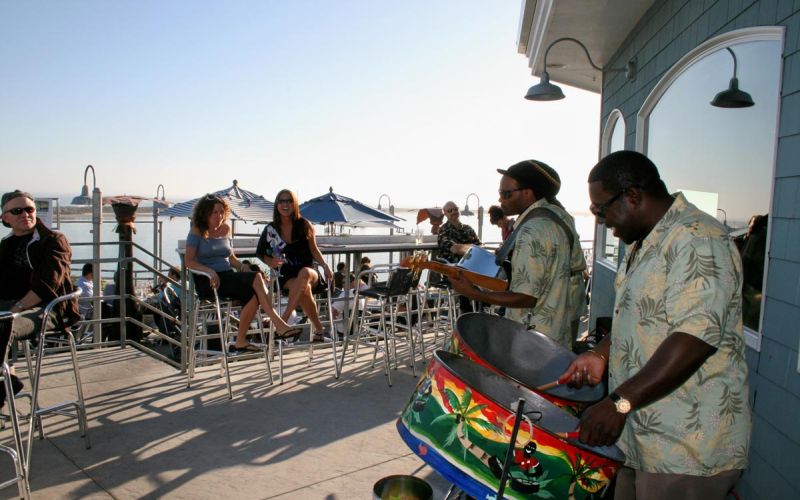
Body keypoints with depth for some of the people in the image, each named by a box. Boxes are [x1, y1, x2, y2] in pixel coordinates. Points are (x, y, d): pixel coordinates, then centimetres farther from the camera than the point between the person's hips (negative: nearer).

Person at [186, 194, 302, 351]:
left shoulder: (225, 229, 18)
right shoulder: (197, 232, 2)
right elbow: (189, 261, -8)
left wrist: (244, 267, 2)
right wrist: (209, 270, -25)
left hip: (228, 276, 5)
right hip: (208, 281, -5)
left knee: (253, 294, -28)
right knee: (256, 278, -28)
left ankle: (241, 341, -16)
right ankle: (278, 324, -29)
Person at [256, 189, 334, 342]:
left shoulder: (304, 225, 7)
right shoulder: (271, 229, 7)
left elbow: (313, 249, 13)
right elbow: (260, 252, 15)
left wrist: (325, 266, -3)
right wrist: (271, 262, -7)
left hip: (309, 273, 1)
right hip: (286, 277, 0)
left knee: (304, 272, -39)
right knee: (305, 288, -35)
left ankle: (284, 319, -37)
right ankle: (319, 329, -22)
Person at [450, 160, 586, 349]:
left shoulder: (532, 233, -25)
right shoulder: (559, 213, 4)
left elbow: (526, 297, -25)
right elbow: (577, 266, 13)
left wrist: (473, 293, -22)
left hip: (535, 341, -10)